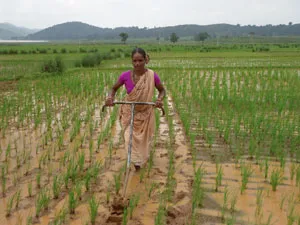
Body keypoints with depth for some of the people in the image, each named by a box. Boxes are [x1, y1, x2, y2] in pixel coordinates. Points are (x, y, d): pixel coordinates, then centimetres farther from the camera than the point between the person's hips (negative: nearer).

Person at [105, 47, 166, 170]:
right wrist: (110, 97, -23)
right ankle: (136, 161, 20)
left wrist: (160, 99, -25)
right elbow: (114, 88, -2)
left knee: (145, 138, 18)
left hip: (146, 113, 1)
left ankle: (142, 159, 49)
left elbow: (162, 90, -3)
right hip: (129, 112, 0)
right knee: (130, 138, -6)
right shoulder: (125, 76, -19)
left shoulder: (152, 75, -20)